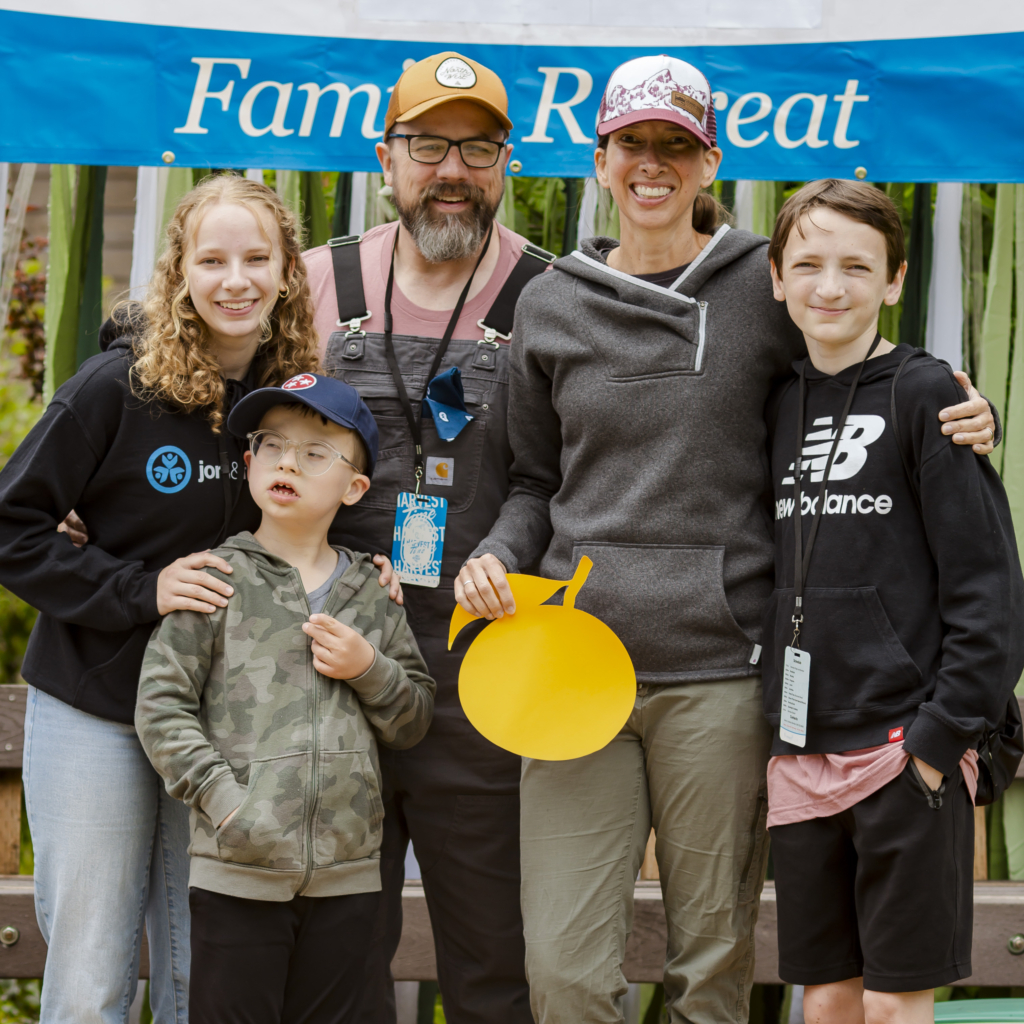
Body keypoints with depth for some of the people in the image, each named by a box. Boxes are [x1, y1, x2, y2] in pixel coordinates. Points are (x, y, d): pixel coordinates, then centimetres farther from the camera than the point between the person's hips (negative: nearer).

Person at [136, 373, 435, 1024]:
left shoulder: (373, 594, 11)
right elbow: (161, 707, -5)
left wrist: (369, 670, -5)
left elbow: (415, 721, 15)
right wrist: (225, 802, -15)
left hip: (346, 873, 4)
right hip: (239, 874, -3)